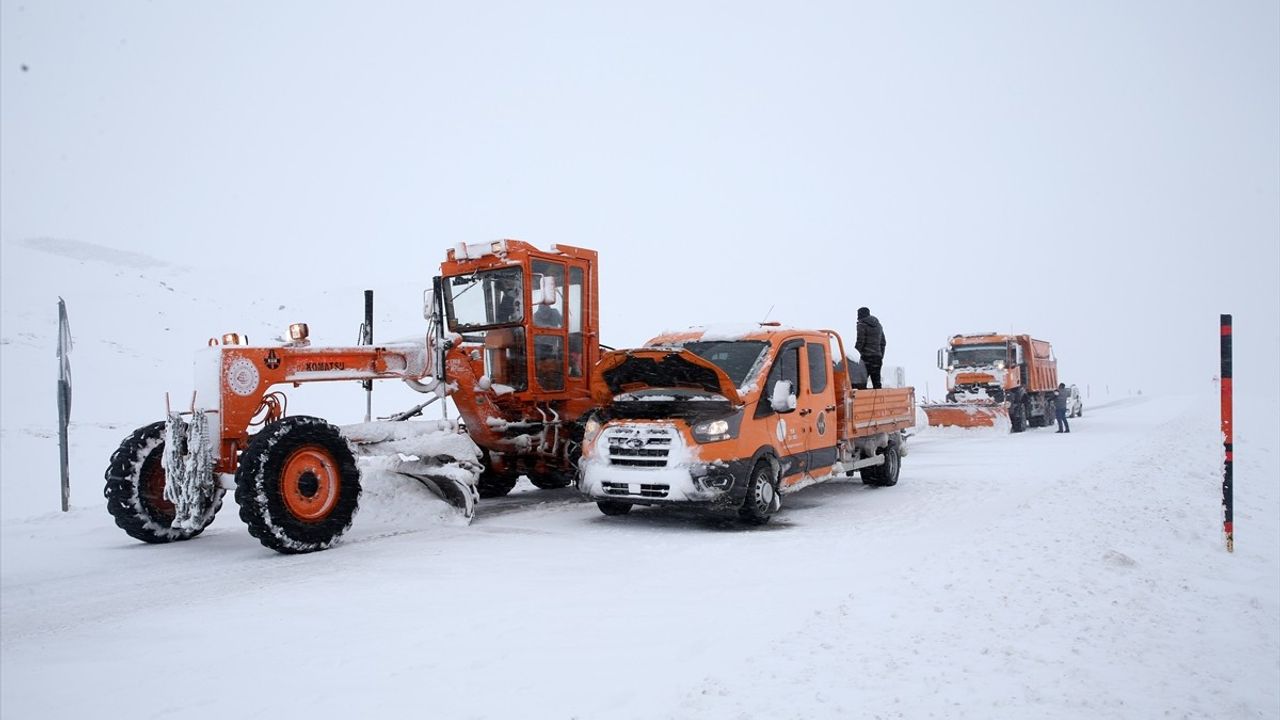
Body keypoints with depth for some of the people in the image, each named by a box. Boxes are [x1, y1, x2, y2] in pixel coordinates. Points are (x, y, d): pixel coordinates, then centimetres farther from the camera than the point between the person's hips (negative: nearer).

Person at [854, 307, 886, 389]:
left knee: (861, 383, -8)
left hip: (866, 357, -8)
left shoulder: (862, 324, -5)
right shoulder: (878, 325, 19)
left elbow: (860, 342, -12)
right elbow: (883, 343, 22)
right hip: (878, 357, 8)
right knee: (876, 383, 9)